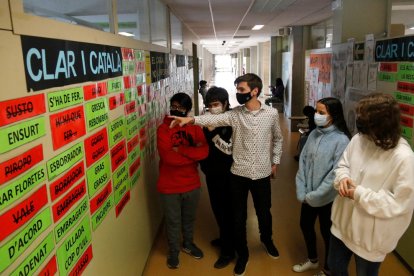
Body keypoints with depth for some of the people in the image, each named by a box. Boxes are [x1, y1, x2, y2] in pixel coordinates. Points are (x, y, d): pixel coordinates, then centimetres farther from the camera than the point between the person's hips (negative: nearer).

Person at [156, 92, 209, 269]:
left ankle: (188, 244, 47)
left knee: (189, 218, 23)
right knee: (173, 221, 14)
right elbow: (168, 157, -27)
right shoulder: (163, 129, -13)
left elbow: (204, 151, -18)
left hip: (192, 184, 4)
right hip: (169, 186, -3)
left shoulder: (194, 128, -1)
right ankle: (173, 251, 37)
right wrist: (193, 153, -19)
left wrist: (180, 150, -25)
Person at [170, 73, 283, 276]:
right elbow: (215, 119, -25)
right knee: (238, 216, 10)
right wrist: (192, 119, -41)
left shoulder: (271, 113, -4)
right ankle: (242, 253, 33)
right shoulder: (234, 114, -7)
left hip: (262, 173, 1)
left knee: (264, 212, 19)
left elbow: (277, 139, 10)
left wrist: (275, 162, 10)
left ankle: (267, 240, 52)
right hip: (239, 173, 0)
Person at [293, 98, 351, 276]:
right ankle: (312, 260, 47)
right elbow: (302, 162, 0)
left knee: (327, 233, 12)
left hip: (327, 198, -6)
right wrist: (302, 193, -7)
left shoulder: (341, 140, -19)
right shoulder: (314, 134, 0)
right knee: (305, 225, 21)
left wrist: (315, 196, -16)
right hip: (308, 196, 6)